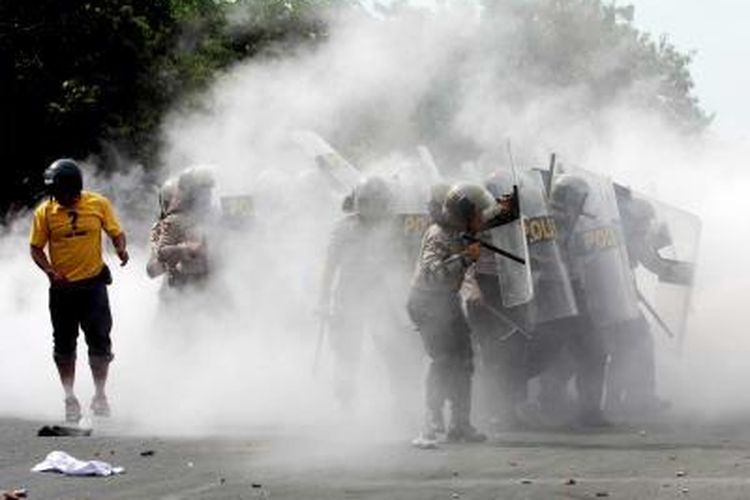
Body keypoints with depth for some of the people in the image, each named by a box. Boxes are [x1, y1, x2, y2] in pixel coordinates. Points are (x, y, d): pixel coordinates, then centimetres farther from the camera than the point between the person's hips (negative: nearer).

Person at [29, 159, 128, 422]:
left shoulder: (99, 204, -4)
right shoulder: (45, 212, -4)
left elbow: (116, 233, 5)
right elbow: (36, 249, 1)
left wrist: (121, 250, -17)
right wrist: (50, 271, -16)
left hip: (93, 284, -1)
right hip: (62, 288, 1)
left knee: (99, 341, 0)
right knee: (64, 345, 8)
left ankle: (100, 396, 14)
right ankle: (70, 398, 21)